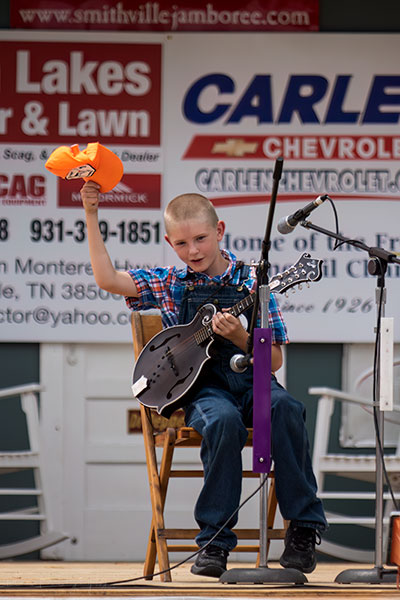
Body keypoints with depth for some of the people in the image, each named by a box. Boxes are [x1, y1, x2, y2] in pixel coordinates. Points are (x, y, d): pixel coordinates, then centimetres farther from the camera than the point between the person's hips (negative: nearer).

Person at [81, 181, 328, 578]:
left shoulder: (250, 283, 5)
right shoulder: (168, 285, 10)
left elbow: (274, 361, 4)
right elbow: (107, 280, 2)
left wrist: (240, 337, -16)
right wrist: (92, 217, 0)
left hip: (250, 381, 0)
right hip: (201, 387, 0)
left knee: (285, 408, -35)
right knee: (223, 420, -37)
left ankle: (303, 529, -27)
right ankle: (214, 540, -28)